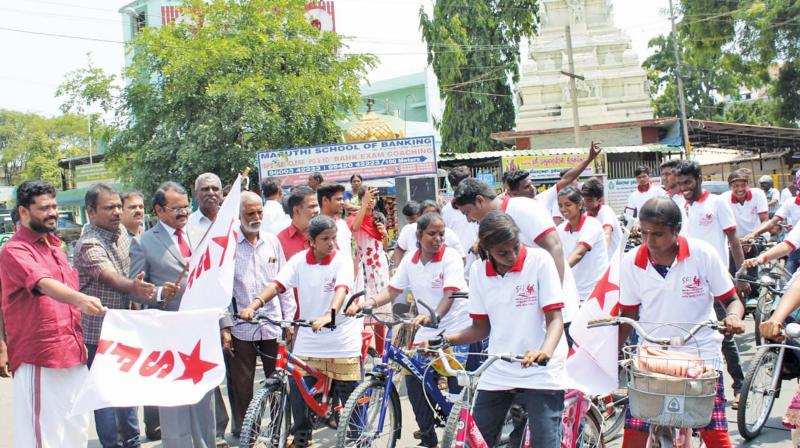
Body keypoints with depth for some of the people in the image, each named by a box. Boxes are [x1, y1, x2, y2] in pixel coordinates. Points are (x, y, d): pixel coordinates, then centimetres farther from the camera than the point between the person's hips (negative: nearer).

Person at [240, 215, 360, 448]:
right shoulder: (299, 260, -2)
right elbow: (277, 284, -12)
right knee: (298, 387, 1)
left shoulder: (342, 261, -9)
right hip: (308, 338, 3)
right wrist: (254, 305, -30)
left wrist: (329, 315, -45)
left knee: (349, 393, 3)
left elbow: (341, 290, -26)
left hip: (342, 339, -2)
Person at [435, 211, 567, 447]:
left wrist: (545, 352, -30)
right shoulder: (478, 271, 4)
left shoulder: (539, 260, -7)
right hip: (497, 373, 4)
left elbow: (555, 319, -10)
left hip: (540, 373, -3)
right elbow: (481, 327, 8)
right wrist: (446, 339, -9)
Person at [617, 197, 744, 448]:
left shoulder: (703, 253, -9)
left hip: (701, 353, -1)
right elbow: (629, 315, 4)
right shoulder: (631, 262, -4)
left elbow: (731, 299, -1)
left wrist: (734, 317, -23)